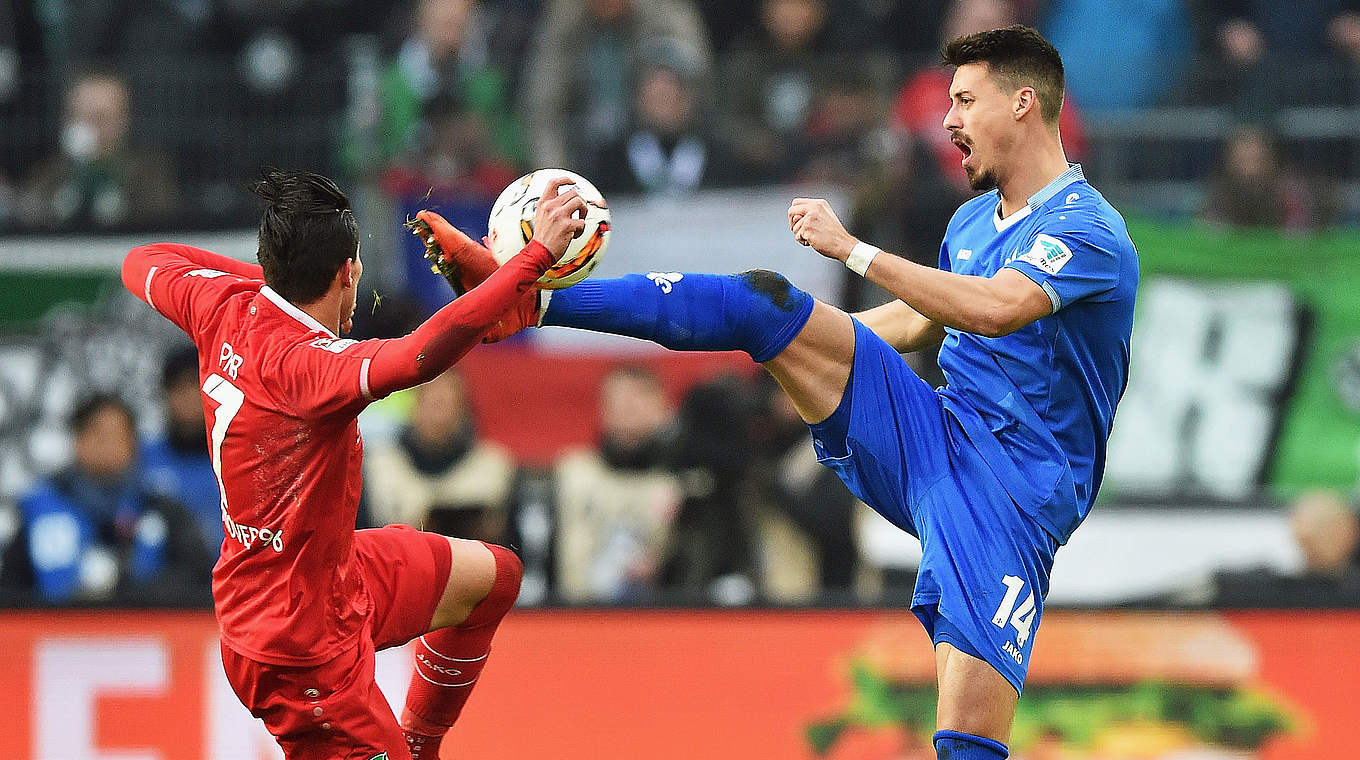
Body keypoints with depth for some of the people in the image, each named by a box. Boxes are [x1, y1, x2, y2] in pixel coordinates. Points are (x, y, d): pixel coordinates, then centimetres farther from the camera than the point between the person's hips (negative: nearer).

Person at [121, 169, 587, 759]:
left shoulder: (225, 307, -9)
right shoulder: (301, 365, -34)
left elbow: (143, 264, 13)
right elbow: (423, 355, -52)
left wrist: (277, 280, 9)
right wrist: (536, 255, -46)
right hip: (302, 645, -10)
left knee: (490, 576, 23)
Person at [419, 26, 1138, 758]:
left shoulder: (1089, 231, -11)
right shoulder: (973, 221, 16)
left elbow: (994, 309, -30)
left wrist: (852, 250, -27)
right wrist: (799, 341, 41)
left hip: (1010, 497, -6)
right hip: (928, 434, 6)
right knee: (765, 302, -10)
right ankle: (528, 300, -12)